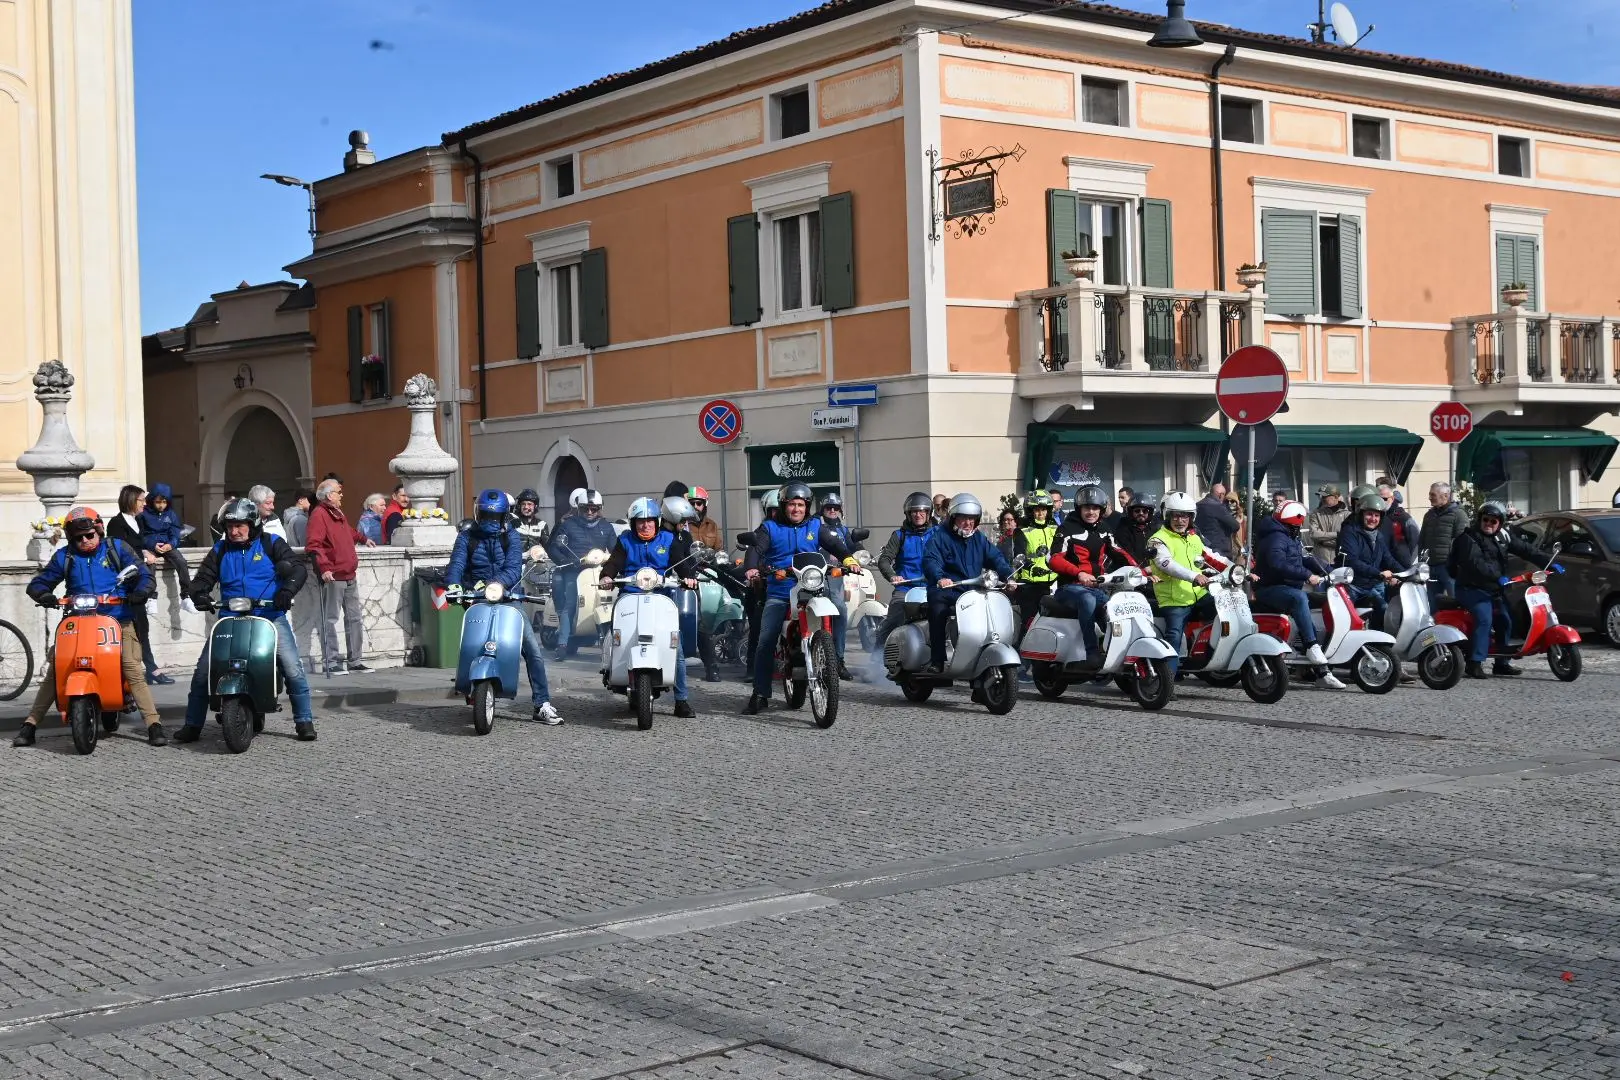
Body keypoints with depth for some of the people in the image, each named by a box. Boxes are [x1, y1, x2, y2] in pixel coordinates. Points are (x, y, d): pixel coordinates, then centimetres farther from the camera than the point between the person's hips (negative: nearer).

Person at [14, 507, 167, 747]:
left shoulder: (117, 548, 6)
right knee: (54, 672, -7)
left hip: (117, 620, -2)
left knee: (133, 670, -18)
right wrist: (44, 595, -13)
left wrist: (140, 592, -20)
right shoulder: (65, 556, 11)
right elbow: (38, 583, 11)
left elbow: (145, 576, 2)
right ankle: (30, 724, 0)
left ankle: (154, 725, -18)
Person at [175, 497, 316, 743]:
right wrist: (200, 594, -15)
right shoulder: (220, 550, 13)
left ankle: (304, 721, -1)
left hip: (270, 617, -3)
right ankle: (192, 724, 8)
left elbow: (298, 568, -7)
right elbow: (203, 578, 9)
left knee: (293, 668, -14)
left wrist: (287, 590, -27)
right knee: (203, 671, -3)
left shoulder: (271, 544, 2)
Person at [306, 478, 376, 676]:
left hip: (349, 576, 10)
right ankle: (331, 662, -3)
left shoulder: (337, 513, 21)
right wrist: (324, 567, -29)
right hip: (332, 577, -10)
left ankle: (355, 660, 17)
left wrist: (363, 538, 56)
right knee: (330, 619, -6)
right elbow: (314, 545, -21)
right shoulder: (319, 514, -10)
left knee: (354, 618, 11)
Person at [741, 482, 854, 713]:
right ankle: (760, 694, -5)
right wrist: (752, 568, -26)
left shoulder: (815, 527, 14)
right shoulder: (770, 527, 10)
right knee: (765, 642, -9)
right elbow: (756, 548, -4)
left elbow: (834, 544, 2)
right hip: (778, 594, -1)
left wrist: (848, 558, -19)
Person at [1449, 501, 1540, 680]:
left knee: (1505, 620, 4)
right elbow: (1476, 563, -26)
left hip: (1495, 589, 8)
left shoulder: (1503, 536, 11)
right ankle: (1474, 663, -27)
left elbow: (1525, 550, 9)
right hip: (1472, 589, -8)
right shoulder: (1469, 538, -12)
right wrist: (1497, 576, -34)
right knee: (1485, 618, -25)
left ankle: (1501, 663, 15)